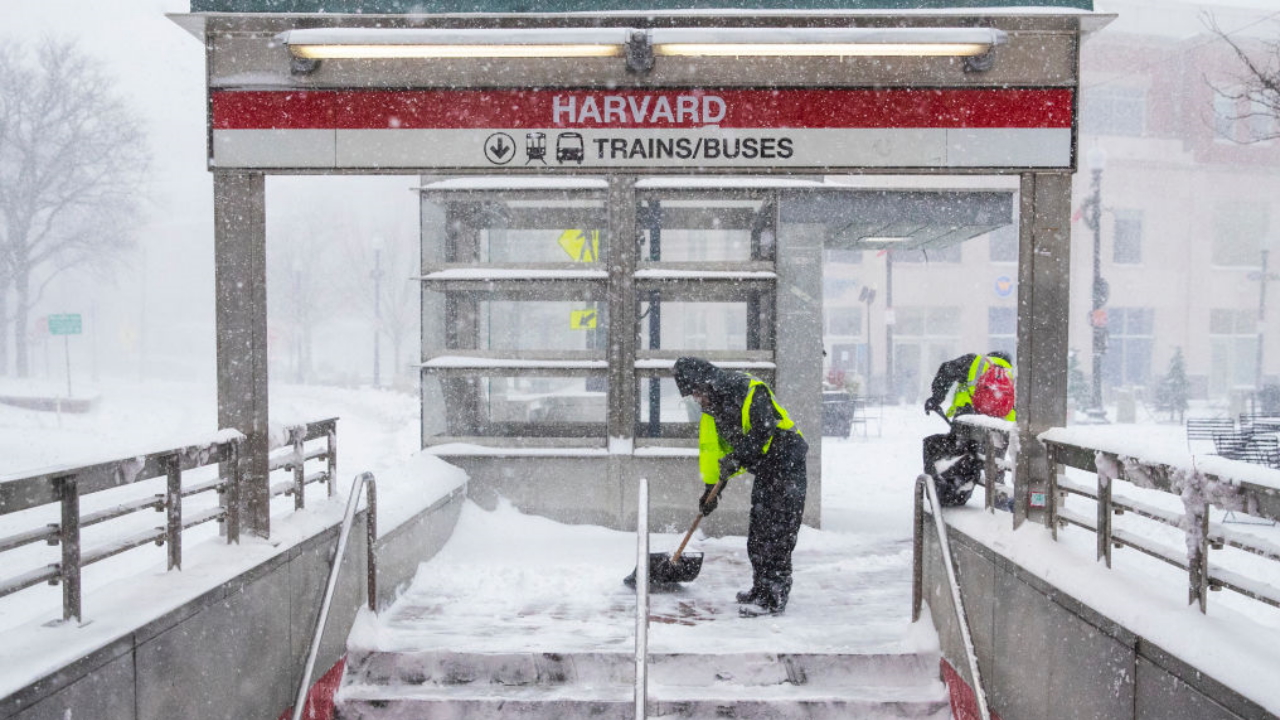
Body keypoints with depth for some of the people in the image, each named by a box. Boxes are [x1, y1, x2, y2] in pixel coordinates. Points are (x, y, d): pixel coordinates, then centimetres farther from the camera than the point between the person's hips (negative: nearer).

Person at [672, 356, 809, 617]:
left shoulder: (751, 391, -19)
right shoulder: (712, 410, 9)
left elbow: (763, 431, -28)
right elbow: (712, 448, 14)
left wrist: (737, 457, -25)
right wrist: (711, 487, 10)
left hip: (786, 467, -9)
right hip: (764, 472, 9)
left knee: (777, 536, -9)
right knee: (757, 535, 12)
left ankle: (774, 598, -6)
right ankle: (761, 588, 24)